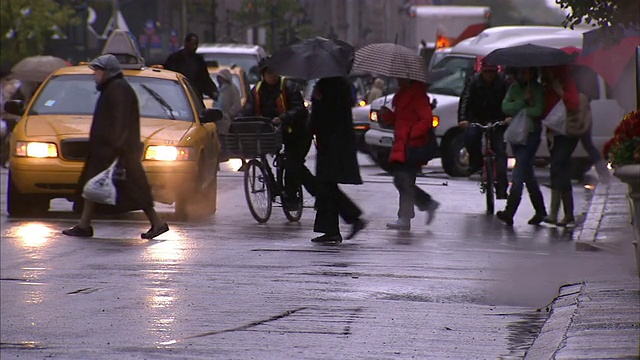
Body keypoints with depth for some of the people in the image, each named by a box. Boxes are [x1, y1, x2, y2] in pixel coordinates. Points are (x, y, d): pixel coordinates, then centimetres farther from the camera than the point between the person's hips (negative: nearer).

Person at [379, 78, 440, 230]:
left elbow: (427, 119, -19)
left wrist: (412, 133, -22)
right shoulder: (403, 94, 17)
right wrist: (387, 114, 6)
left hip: (411, 147, -10)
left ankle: (405, 218, -4)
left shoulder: (417, 94, -13)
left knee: (404, 182, -8)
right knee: (402, 182, 12)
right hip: (401, 146, 10)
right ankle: (428, 203, 23)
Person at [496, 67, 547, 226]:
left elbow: (537, 111, -17)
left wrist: (516, 110, -11)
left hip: (531, 134, -6)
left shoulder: (537, 89, -3)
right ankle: (540, 211, 21)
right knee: (527, 173, 11)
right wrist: (523, 102, -14)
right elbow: (505, 107, -2)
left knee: (519, 172, -15)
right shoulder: (514, 87, 10)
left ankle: (510, 211, -21)